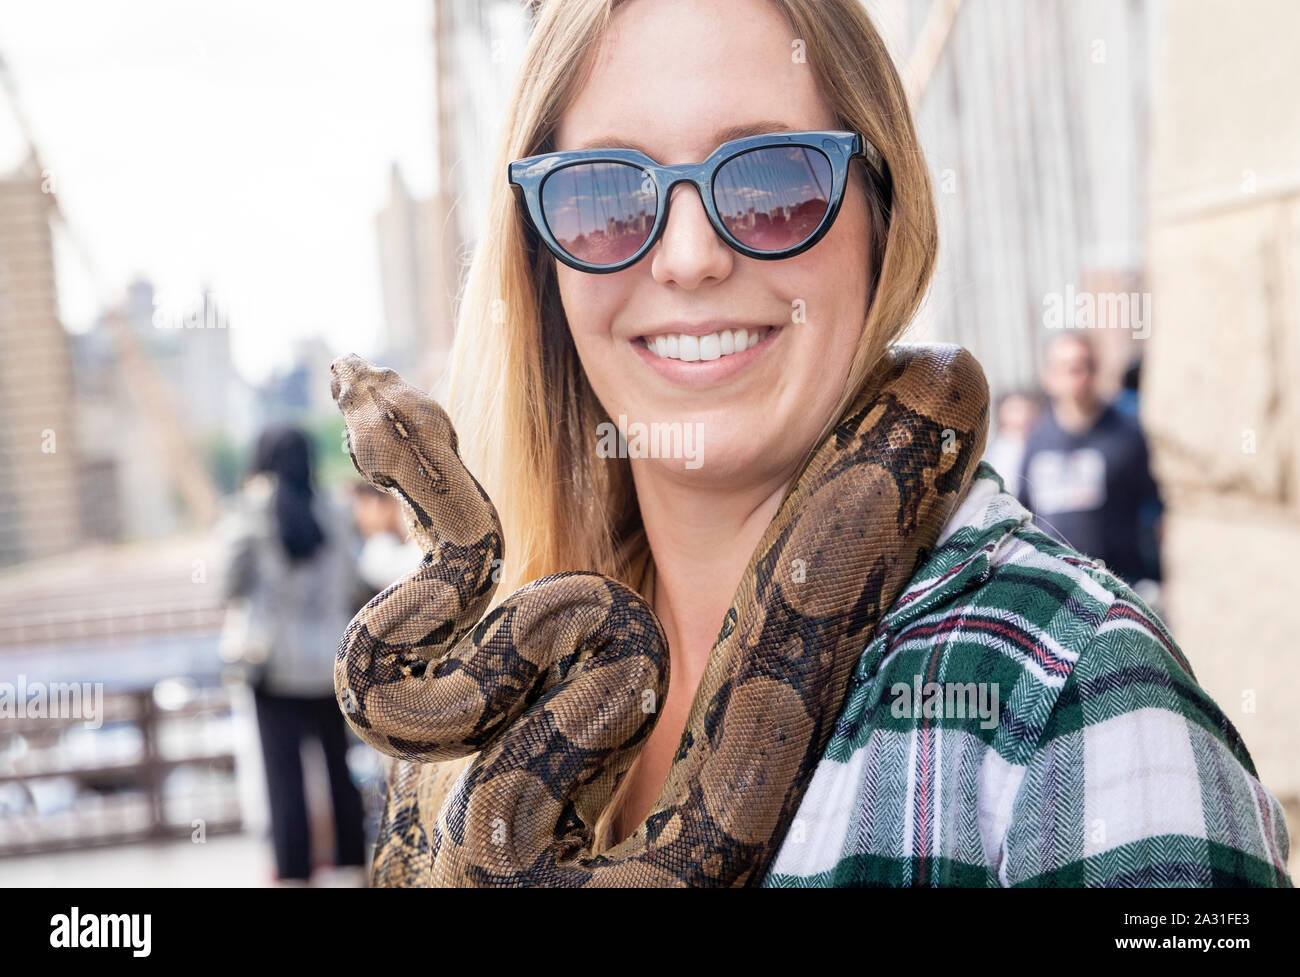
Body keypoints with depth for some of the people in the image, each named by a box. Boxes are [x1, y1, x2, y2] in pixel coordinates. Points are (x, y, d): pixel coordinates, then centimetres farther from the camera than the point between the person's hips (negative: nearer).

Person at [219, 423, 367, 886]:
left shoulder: (253, 512, -9)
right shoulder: (330, 514, 0)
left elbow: (234, 586, -4)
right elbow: (349, 584, 5)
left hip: (276, 660, -3)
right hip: (330, 657, 3)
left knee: (284, 771, 2)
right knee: (339, 764, 14)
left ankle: (294, 871, 2)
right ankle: (353, 865, 21)